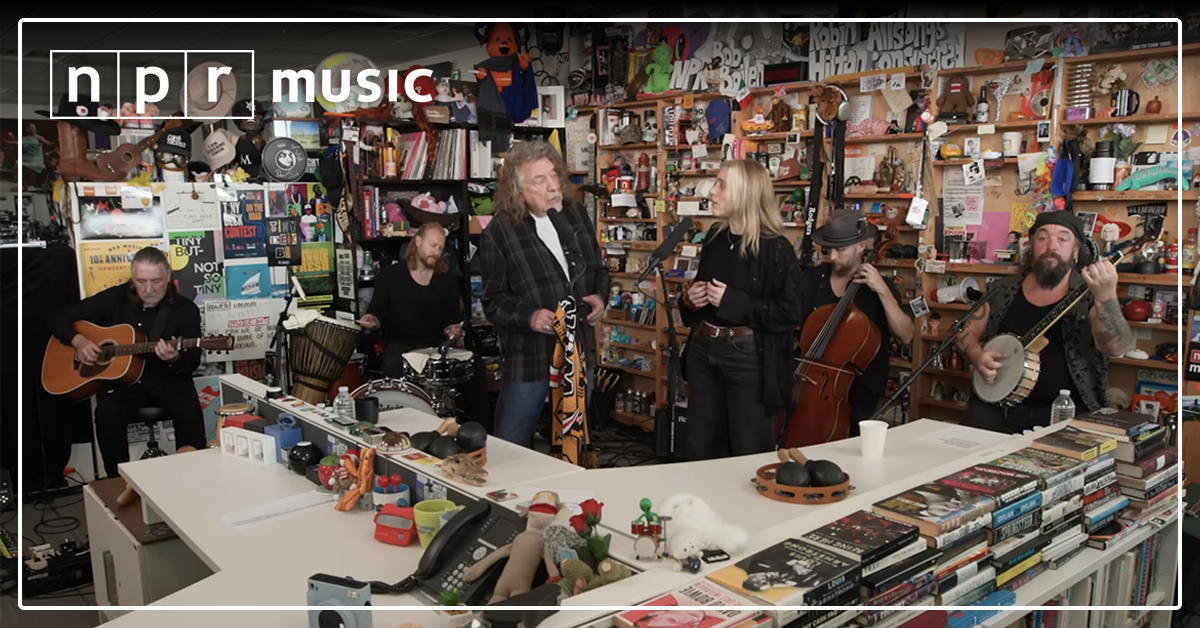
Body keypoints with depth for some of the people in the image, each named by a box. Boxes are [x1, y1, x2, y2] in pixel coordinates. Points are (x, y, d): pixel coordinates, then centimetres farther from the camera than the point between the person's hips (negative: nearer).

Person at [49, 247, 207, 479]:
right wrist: (78, 341, -12)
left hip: (166, 380, -1)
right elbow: (60, 319, 9)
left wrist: (175, 359, -33)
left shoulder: (186, 310, -4)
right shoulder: (114, 299, 1)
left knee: (189, 412, -31)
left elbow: (192, 363, -8)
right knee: (108, 411, -31)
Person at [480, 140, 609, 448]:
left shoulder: (576, 214, 4)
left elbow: (598, 268, 15)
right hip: (528, 359, -4)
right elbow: (493, 301, -9)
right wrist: (528, 316, -26)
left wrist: (600, 296, -5)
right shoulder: (499, 233, -11)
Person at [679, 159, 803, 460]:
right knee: (699, 447, 16)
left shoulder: (775, 248, -12)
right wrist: (691, 298, 1)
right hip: (703, 351, 7)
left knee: (750, 453, 5)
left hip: (749, 358, -7)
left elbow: (788, 315, -16)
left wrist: (732, 301, -21)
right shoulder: (715, 238, 8)